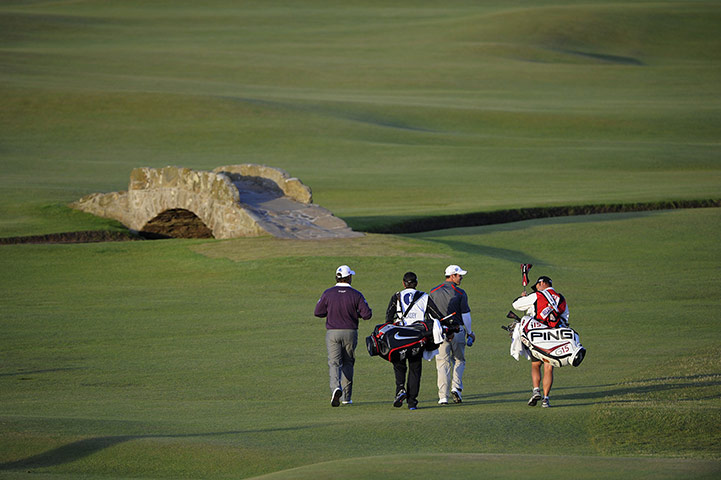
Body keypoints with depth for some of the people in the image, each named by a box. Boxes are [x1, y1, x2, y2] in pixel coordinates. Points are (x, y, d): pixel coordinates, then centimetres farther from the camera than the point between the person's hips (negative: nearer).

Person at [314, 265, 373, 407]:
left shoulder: (328, 293, -4)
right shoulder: (356, 295, -6)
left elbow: (318, 312, 0)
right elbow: (367, 314, -8)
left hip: (332, 333, -1)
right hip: (350, 332, 1)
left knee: (334, 362, -4)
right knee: (347, 363, 14)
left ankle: (336, 387, -32)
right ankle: (346, 396, 18)